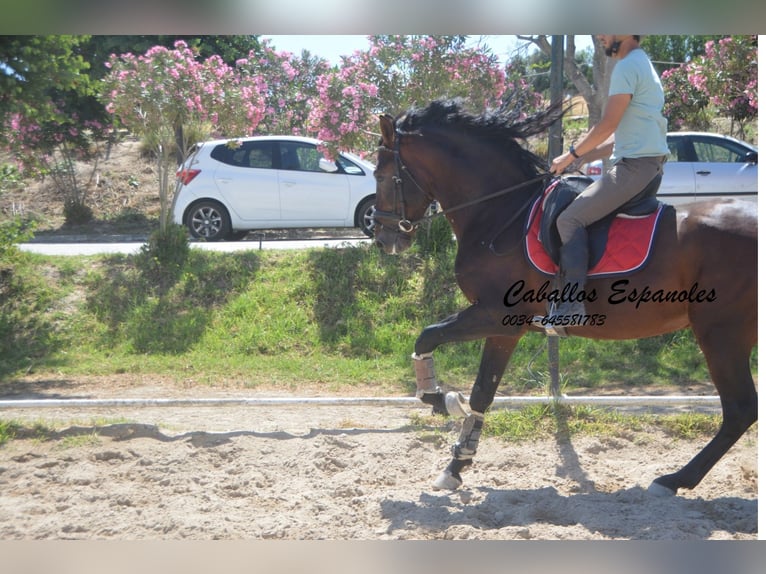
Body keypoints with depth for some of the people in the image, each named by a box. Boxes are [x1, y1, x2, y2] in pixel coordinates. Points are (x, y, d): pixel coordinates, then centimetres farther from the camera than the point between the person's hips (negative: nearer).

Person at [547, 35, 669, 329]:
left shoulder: (627, 66, -10)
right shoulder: (641, 65, 23)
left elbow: (607, 126, -15)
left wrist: (570, 155, -3)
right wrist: (582, 157, 17)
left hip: (635, 166, -11)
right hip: (648, 161, 11)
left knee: (570, 219, -15)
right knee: (580, 208, 18)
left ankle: (572, 306, -21)